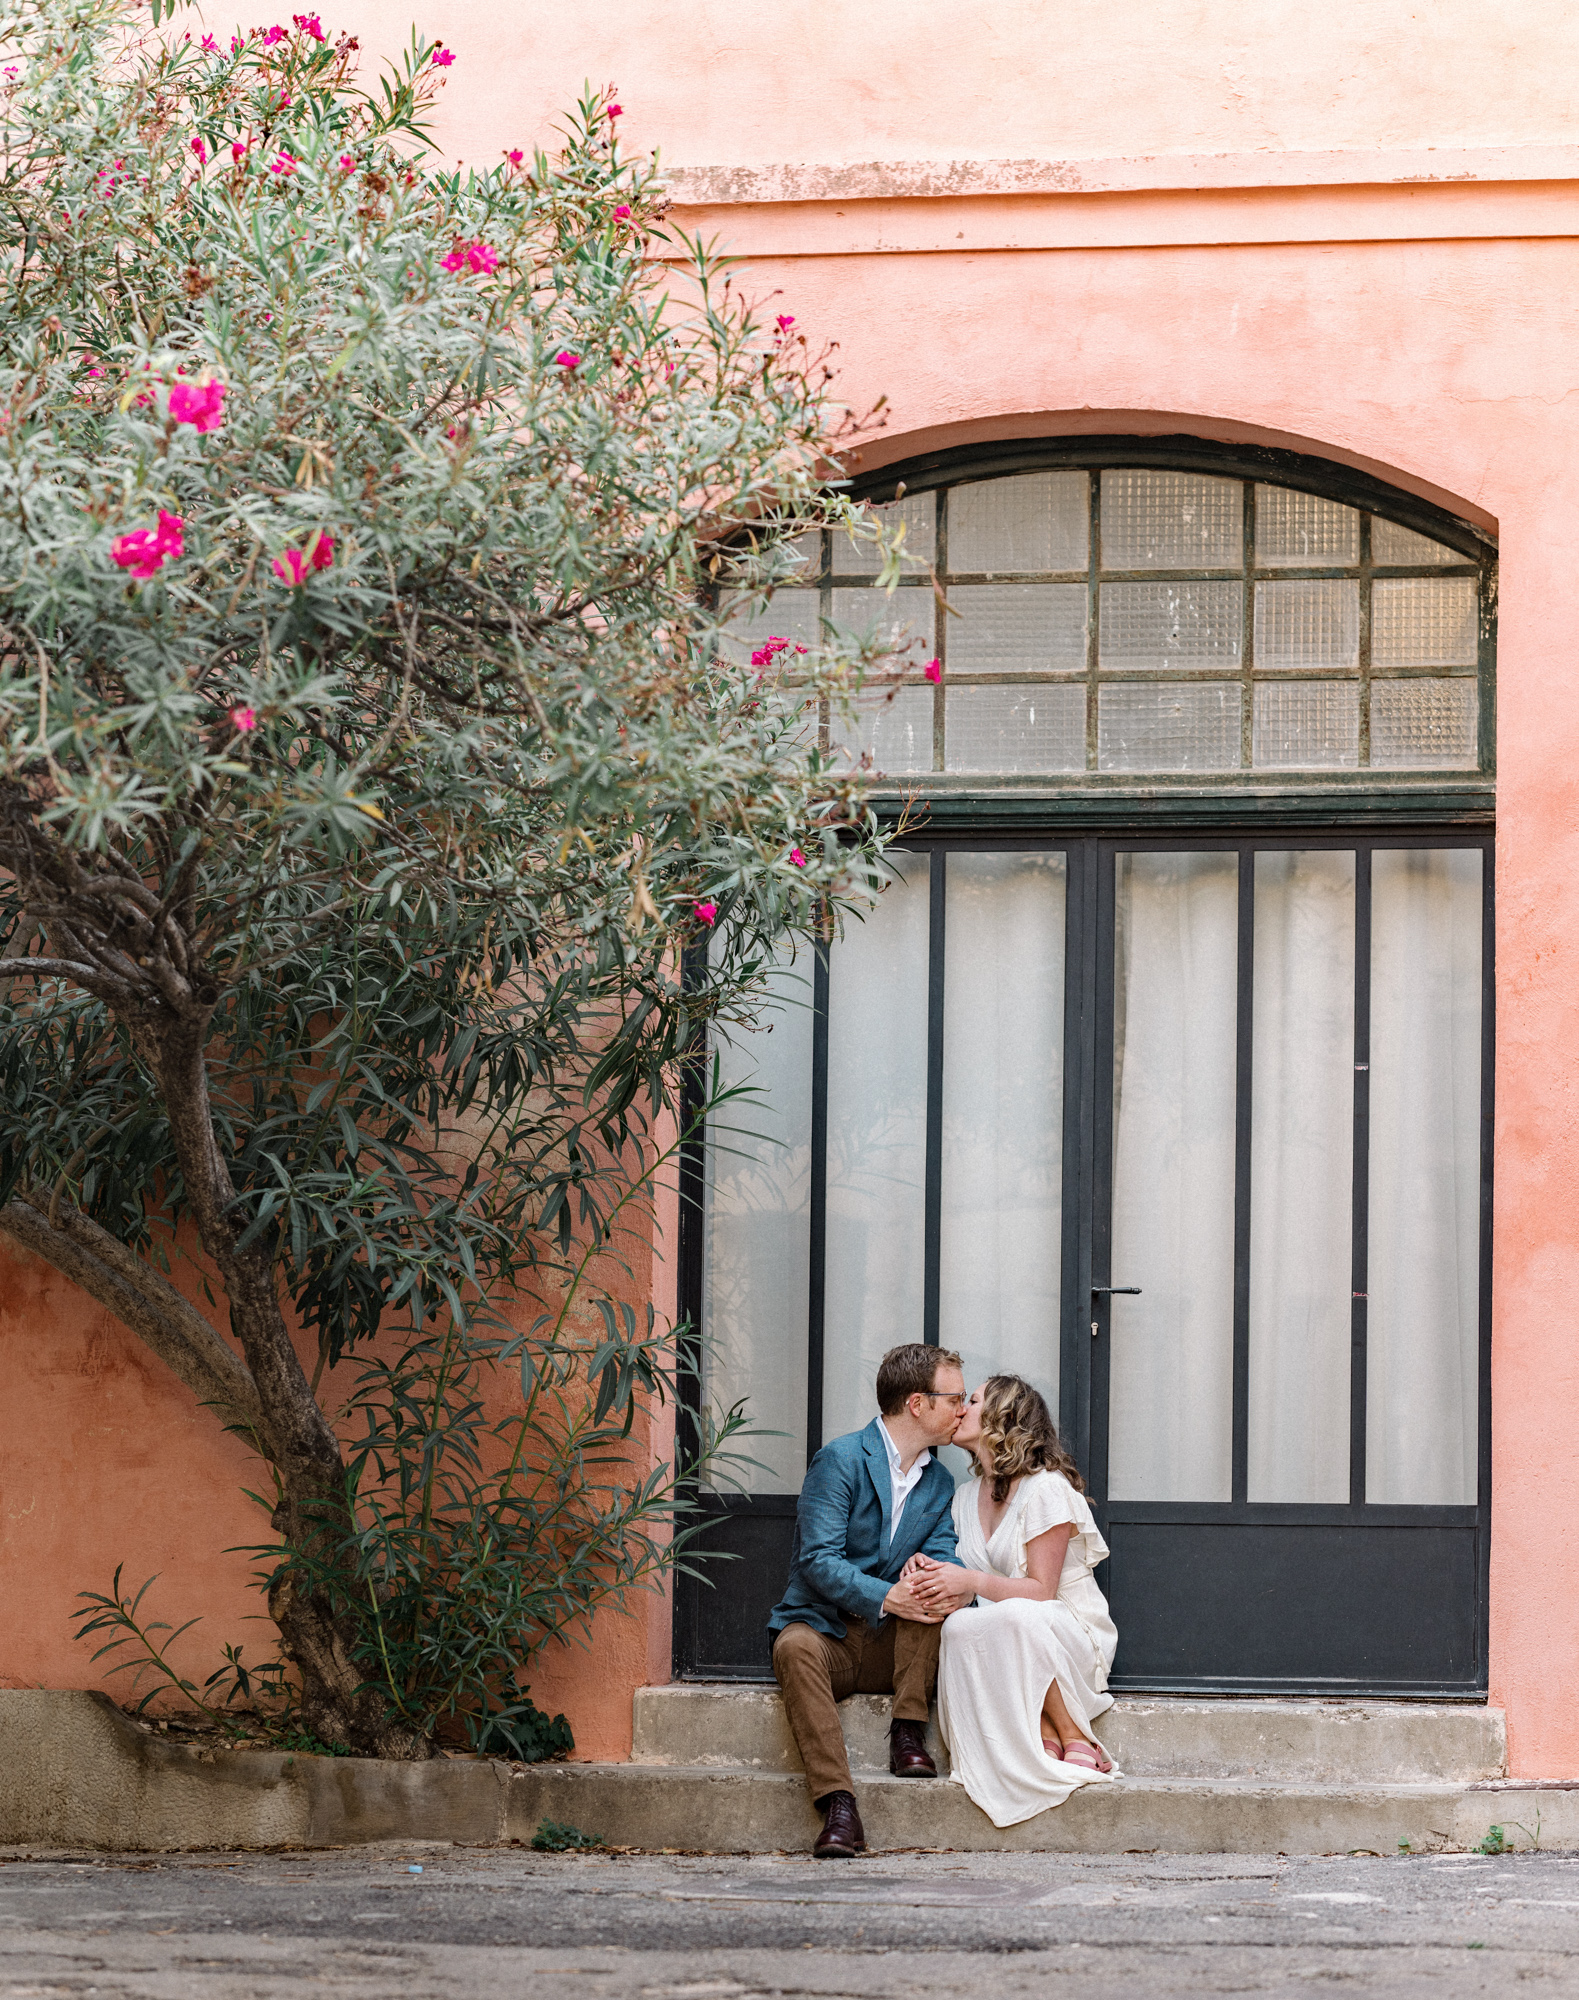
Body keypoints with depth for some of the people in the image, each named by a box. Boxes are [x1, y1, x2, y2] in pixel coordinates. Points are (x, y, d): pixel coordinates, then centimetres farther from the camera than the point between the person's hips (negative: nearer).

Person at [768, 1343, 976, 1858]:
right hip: (825, 1630, -4)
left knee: (934, 1594, -24)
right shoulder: (840, 1461, -7)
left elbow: (942, 1556, 3)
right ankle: (838, 1806, -48)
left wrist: (956, 1579, -24)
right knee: (796, 1647, -38)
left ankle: (907, 1733, -21)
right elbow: (818, 1560, -16)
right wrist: (885, 1598, -30)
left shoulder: (939, 1482, 13)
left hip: (892, 1646, 4)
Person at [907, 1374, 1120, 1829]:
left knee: (1016, 1617, -41)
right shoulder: (967, 1497, 14)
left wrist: (970, 1581, -26)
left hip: (1072, 1637, -5)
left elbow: (1040, 1590, -15)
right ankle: (1044, 1736, -26)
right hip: (999, 1638, 5)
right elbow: (960, 1586, 16)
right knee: (956, 1628, -31)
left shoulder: (1046, 1489, -9)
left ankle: (1075, 1739, -24)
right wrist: (929, 1569, -6)